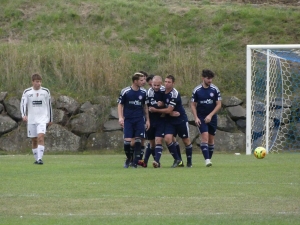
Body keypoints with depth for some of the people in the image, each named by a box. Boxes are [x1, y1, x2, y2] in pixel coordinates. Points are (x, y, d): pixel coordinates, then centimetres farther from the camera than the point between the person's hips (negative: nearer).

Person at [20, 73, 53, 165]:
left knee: (41, 137, -19)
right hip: (31, 119, 1)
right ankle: (36, 159, 21)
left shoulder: (46, 91, 4)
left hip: (42, 119, -1)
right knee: (34, 140, 7)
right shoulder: (27, 92, 2)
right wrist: (23, 115, -23)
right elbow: (23, 104, -5)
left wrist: (50, 119, 15)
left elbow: (49, 106, 12)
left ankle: (40, 158, -23)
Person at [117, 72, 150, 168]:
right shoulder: (125, 92, -7)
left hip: (140, 120, 2)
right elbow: (120, 105, 1)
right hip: (128, 120, -2)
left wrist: (147, 120, 12)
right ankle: (128, 158, 16)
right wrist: (120, 117, -10)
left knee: (138, 140, -5)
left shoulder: (144, 92, 3)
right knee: (127, 140, -10)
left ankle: (135, 162, 2)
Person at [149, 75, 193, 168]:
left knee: (186, 141, 6)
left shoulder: (174, 94, -22)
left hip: (181, 119, -5)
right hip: (170, 121, 5)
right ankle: (177, 160, -6)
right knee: (167, 138, -15)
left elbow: (169, 110, -23)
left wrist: (155, 110, -16)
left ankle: (189, 162, 22)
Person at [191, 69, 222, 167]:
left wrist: (210, 115, -13)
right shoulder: (197, 90, -4)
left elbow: (219, 104, -3)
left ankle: (209, 158, 18)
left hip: (212, 117, 2)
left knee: (211, 139, 6)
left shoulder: (215, 89, -3)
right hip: (201, 117, -2)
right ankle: (207, 160, -22)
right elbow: (193, 105, 3)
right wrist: (196, 118, -9)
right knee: (205, 137, -16)